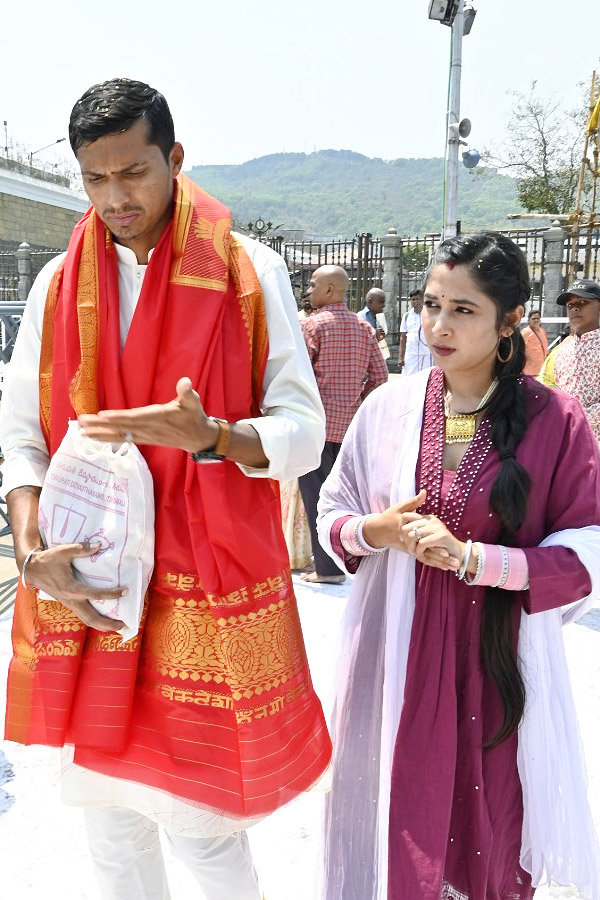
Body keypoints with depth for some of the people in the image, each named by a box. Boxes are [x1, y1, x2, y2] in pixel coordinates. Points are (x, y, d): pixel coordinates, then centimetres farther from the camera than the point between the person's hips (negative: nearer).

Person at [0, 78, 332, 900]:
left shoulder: (249, 273, -3)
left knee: (199, 819, 4)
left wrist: (208, 436, -25)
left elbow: (304, 431, -5)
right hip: (86, 583, 4)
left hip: (209, 584, -3)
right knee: (108, 813, 17)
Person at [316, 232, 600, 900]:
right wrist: (380, 531, -13)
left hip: (500, 662, -1)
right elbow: (332, 515, 8)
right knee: (398, 818, 12)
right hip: (397, 654, 2)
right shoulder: (387, 406, -1)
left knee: (492, 832, 12)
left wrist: (472, 557, -18)